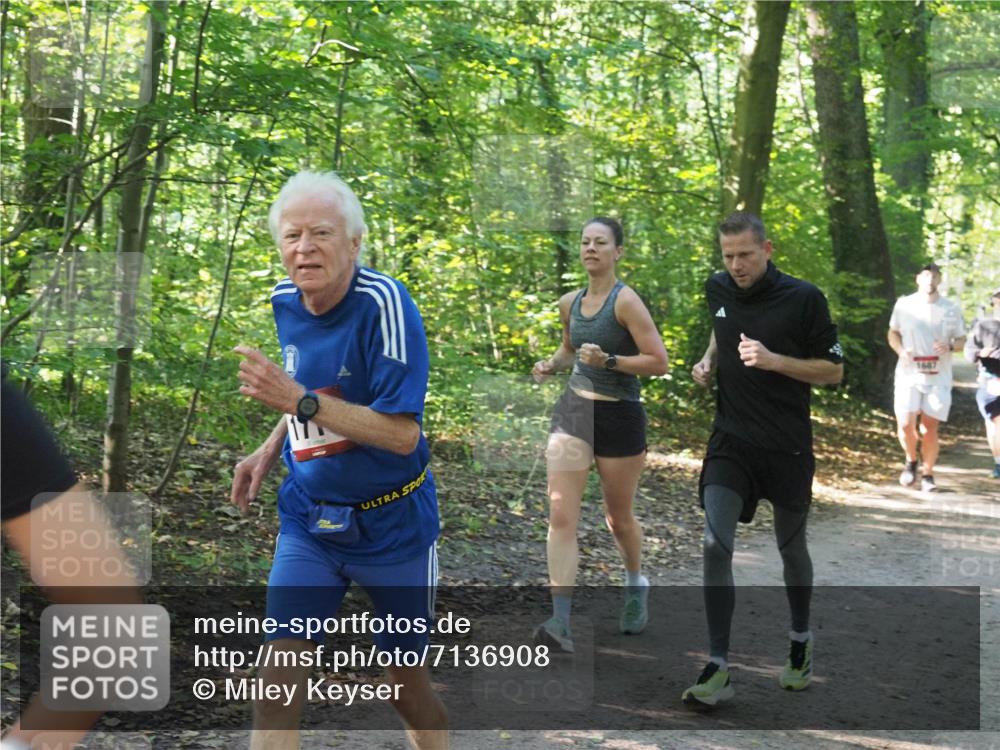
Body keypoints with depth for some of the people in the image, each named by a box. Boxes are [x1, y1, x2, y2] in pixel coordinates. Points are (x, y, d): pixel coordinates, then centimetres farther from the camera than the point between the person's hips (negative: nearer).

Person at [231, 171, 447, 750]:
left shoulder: (383, 302, -22)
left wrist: (298, 400, -32)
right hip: (308, 521, 4)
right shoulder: (285, 302, -1)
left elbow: (402, 433, -26)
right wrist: (269, 450, 5)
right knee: (279, 680, -10)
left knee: (406, 681, 13)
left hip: (391, 523, -4)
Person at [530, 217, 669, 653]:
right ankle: (561, 623, -11)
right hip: (573, 411, 4)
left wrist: (608, 360, -25)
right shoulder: (569, 303, 6)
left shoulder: (625, 301, -12)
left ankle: (636, 586, 44)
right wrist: (552, 365, 5)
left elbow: (658, 362, -15)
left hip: (619, 417, -4)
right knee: (561, 516, -9)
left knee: (618, 518, 13)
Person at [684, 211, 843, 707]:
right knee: (714, 546, -12)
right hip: (731, 442, 3)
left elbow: (833, 371, -6)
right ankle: (718, 670, -7)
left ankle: (801, 644, 39)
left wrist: (774, 360, -20)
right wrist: (709, 361, 5)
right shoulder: (717, 289, 3)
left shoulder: (803, 298, -11)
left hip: (786, 446, -2)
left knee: (791, 547, 14)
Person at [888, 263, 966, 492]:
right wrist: (901, 350, -6)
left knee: (929, 428, 1)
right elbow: (893, 333, 14)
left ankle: (927, 474, 18)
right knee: (905, 425, -11)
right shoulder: (904, 305, 2)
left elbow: (961, 341, 10)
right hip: (909, 375, 0)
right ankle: (911, 461, 19)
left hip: (938, 378, 0)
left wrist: (949, 346, -13)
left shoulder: (951, 309, 3)